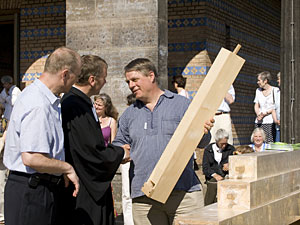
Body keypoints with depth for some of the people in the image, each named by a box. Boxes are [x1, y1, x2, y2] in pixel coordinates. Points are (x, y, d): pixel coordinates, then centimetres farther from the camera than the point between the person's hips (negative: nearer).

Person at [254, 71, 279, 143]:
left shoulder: (275, 90, -2)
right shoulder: (258, 90, 15)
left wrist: (265, 113, -13)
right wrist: (258, 114, -3)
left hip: (270, 121, -5)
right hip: (259, 122, 5)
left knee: (270, 143, -12)